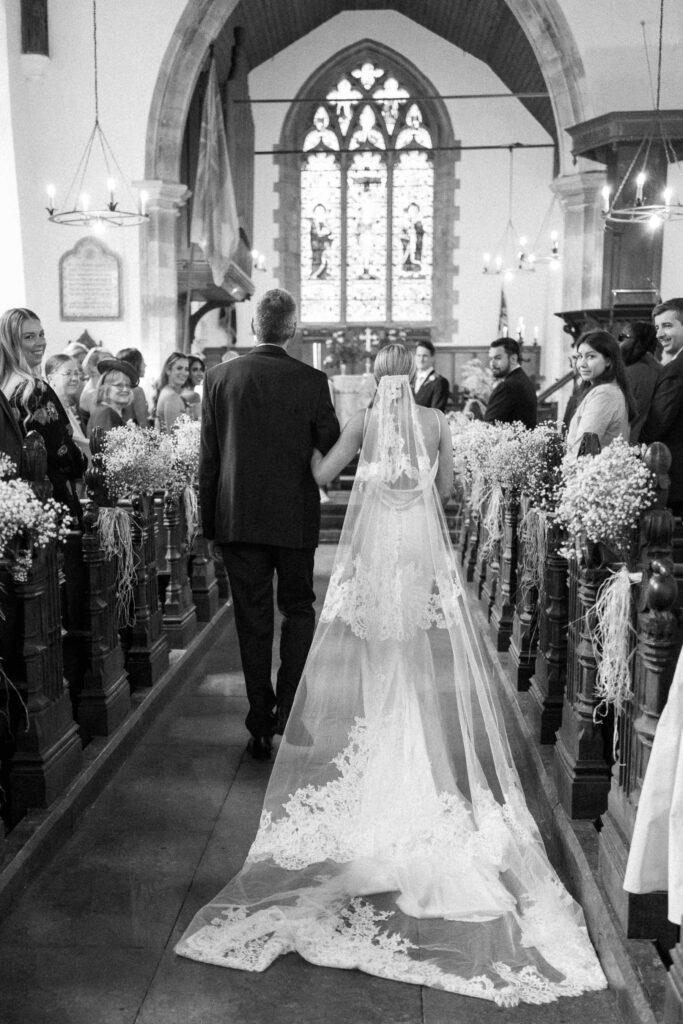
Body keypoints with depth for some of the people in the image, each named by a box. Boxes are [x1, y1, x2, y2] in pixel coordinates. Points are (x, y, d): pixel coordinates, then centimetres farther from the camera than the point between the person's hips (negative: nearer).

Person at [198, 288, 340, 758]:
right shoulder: (312, 381, -8)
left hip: (237, 517, 1)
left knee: (252, 620, 9)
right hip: (295, 516, -1)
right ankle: (290, 712, 8)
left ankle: (261, 728, 16)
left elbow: (208, 456, 0)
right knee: (298, 609, 17)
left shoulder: (219, 377, -3)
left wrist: (209, 518, 7)